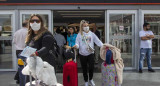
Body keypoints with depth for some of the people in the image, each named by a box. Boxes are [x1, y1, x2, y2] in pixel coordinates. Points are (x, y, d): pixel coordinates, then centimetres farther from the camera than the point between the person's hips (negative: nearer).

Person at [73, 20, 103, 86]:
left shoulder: (92, 34, 1)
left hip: (90, 53, 0)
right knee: (84, 69, 10)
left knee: (91, 67, -7)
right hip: (82, 54, 0)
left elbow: (97, 41, -3)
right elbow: (77, 43, -3)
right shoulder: (79, 35, 0)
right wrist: (76, 46, -26)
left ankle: (91, 79, 23)